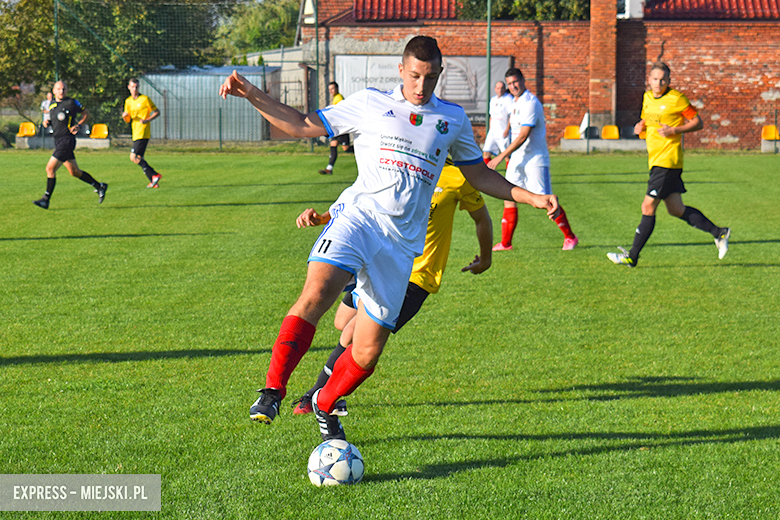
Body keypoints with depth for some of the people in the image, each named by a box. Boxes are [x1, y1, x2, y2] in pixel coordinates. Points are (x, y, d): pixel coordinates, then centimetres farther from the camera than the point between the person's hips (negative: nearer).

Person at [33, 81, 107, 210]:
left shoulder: (72, 102, -6)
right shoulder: (52, 104, 14)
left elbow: (86, 113, 5)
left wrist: (78, 125, -9)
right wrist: (47, 122, 5)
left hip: (67, 140, -8)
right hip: (58, 140, 8)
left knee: (50, 168, -13)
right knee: (74, 171, 13)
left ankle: (46, 199, -7)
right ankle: (100, 187, 27)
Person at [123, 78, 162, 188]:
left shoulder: (145, 99, -5)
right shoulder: (128, 101, 15)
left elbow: (157, 112, -1)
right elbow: (127, 120, 18)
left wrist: (147, 120, -16)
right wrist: (124, 116, -5)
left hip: (143, 133, -8)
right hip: (136, 134, 8)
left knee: (134, 157, -16)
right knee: (139, 159, 5)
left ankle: (154, 175, -14)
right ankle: (154, 182, 8)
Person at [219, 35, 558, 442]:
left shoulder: (452, 119, 16)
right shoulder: (369, 104, 8)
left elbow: (479, 176, 26)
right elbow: (302, 126, 11)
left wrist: (532, 198, 16)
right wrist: (252, 95, -1)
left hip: (402, 241, 3)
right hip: (357, 216, -3)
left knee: (367, 352, 1)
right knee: (316, 293, -32)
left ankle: (325, 405, 30)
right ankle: (272, 391, -28)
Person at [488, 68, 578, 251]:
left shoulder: (530, 103, -18)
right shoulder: (515, 102, 11)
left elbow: (523, 136, -23)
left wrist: (501, 156, -23)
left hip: (535, 159, -8)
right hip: (517, 159, 8)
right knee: (509, 197, 1)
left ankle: (570, 237, 9)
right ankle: (505, 243, 5)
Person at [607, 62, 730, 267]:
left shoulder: (676, 98, -9)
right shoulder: (647, 97, 13)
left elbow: (698, 123, -5)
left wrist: (674, 130, -18)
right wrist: (640, 126, 5)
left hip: (668, 160, -8)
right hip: (655, 159, 8)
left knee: (648, 207, -8)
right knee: (676, 210, 12)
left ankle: (632, 256, -3)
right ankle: (719, 233, 24)